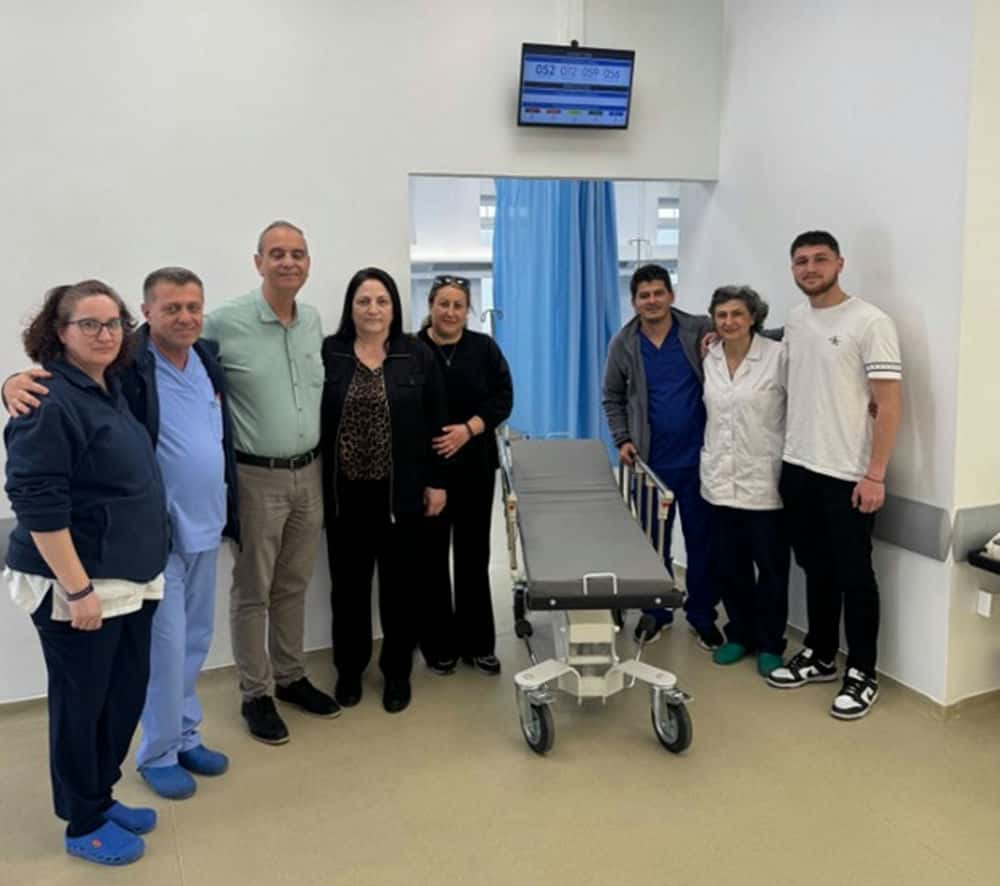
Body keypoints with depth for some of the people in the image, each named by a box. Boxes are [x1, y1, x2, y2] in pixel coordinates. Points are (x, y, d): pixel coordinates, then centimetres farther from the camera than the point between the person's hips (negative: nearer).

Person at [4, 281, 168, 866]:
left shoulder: (111, 389, 10)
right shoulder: (50, 402, -17)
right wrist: (77, 588, -22)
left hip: (131, 580, 8)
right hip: (78, 585, -8)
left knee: (126, 696, 17)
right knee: (82, 703, 7)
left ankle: (101, 798, 37)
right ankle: (84, 826, 25)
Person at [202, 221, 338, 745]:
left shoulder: (315, 322, 6)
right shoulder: (224, 323, -13)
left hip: (309, 472, 6)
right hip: (256, 477, -5)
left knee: (293, 586, 17)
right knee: (252, 592, 7)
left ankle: (291, 677, 33)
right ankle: (255, 694, 22)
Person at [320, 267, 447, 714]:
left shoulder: (418, 356, -1)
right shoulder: (328, 354, -1)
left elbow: (435, 424, 2)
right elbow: (314, 421, 1)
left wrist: (436, 481, 0)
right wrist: (315, 484, 0)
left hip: (400, 492, 0)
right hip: (345, 493, 1)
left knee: (401, 583, 9)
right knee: (348, 583, 11)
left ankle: (397, 671, 25)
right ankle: (349, 668, 29)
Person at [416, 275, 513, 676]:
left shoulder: (484, 348, 4)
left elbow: (503, 398, 0)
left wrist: (468, 428, -14)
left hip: (475, 465, 2)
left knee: (474, 554, 9)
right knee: (432, 556, 6)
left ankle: (478, 643, 21)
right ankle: (439, 645, 19)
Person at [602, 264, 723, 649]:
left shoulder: (701, 331, -5)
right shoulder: (623, 344, 1)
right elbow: (613, 398, 11)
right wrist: (623, 440, 0)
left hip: (698, 457, -1)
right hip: (651, 461, 2)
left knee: (702, 539, 8)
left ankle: (702, 615, 25)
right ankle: (656, 612, 30)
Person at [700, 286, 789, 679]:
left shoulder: (778, 356, -10)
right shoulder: (707, 358, 5)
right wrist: (710, 454, 12)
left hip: (765, 478, -4)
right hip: (720, 477, 5)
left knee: (770, 566, 6)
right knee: (730, 565, 13)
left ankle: (769, 644, 22)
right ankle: (739, 635, 30)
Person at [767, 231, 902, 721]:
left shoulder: (869, 322, -12)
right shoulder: (794, 321, 8)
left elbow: (888, 405, -14)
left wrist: (875, 475, -17)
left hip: (848, 476, -6)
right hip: (797, 468, 6)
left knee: (853, 575, 4)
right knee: (816, 568, 17)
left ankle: (862, 674, 18)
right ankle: (820, 655, 31)